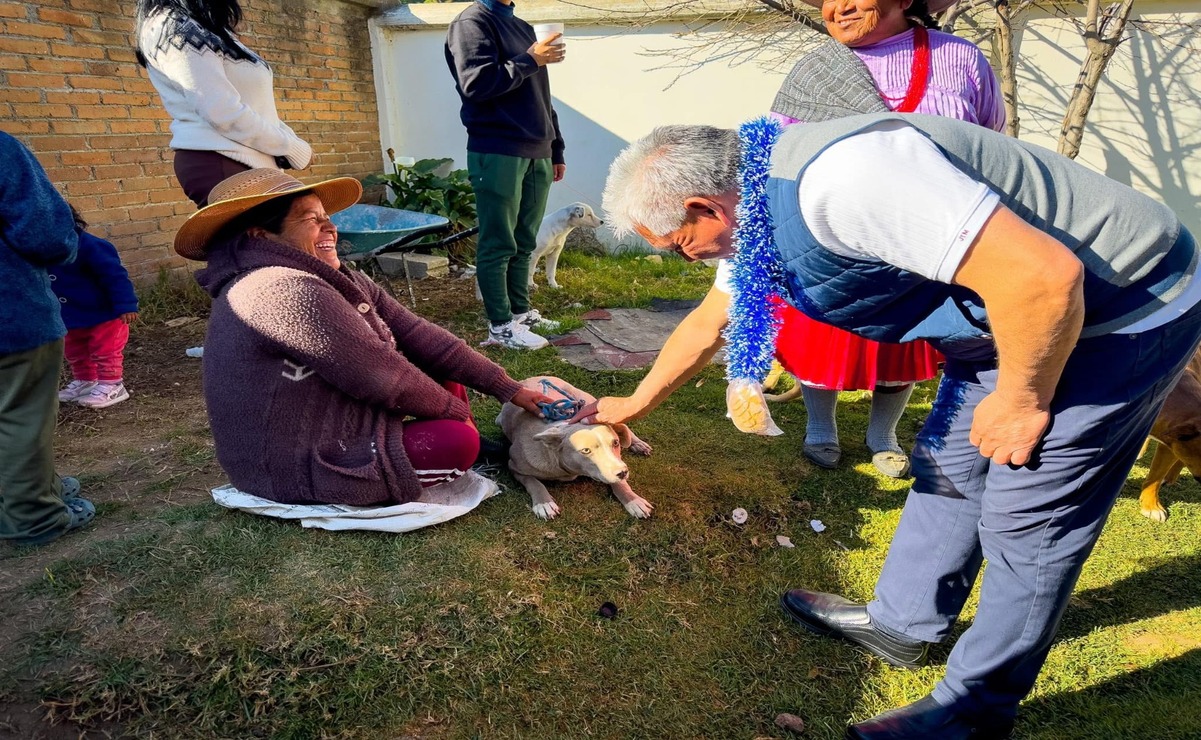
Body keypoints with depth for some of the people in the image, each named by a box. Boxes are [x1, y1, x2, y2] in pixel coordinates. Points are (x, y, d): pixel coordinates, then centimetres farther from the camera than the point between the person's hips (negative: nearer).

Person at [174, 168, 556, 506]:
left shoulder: (340, 282, 3)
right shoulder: (286, 293, -26)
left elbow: (420, 336, -3)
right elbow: (381, 377, -24)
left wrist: (507, 389, -7)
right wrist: (456, 410, -8)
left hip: (328, 427, 9)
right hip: (297, 470, -9)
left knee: (441, 367, 6)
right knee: (460, 440, -13)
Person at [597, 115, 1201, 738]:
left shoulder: (839, 179, -34)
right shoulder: (759, 194, -1)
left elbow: (1044, 276, -35)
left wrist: (1021, 402, -17)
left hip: (1132, 308, -8)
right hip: (1015, 313, 9)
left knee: (1026, 524, 0)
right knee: (945, 468, 16)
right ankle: (900, 623, 35)